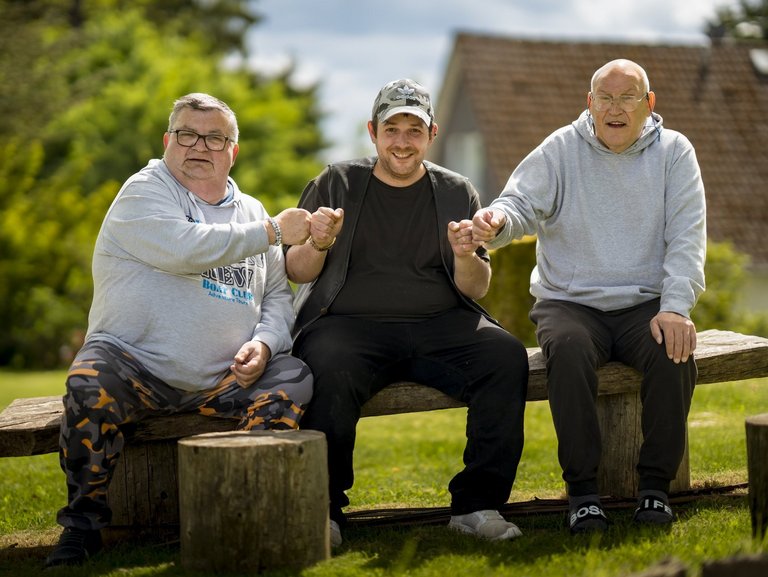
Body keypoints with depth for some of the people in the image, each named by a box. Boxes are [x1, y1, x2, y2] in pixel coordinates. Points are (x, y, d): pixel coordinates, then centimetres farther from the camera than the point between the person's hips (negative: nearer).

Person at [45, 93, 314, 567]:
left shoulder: (251, 211, 20)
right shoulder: (144, 191, 2)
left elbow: (279, 297, 20)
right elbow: (184, 248, -19)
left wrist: (264, 343, -3)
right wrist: (272, 232, -12)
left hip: (220, 381, 4)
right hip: (134, 366, -4)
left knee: (294, 379, -21)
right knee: (89, 385, -34)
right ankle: (83, 524, -15)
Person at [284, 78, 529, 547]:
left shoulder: (457, 192, 16)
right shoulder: (337, 183, 12)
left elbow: (477, 289, 11)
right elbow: (296, 273, 11)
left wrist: (466, 258, -12)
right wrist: (317, 244, -12)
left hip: (441, 325, 2)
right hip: (348, 323, -2)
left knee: (507, 356, -26)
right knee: (330, 371, -36)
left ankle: (476, 504, -17)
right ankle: (323, 510, -19)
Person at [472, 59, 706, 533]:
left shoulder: (674, 152, 4)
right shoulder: (561, 149, 3)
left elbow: (686, 238, -3)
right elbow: (522, 201, -10)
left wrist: (674, 308, -17)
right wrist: (497, 222, -36)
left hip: (645, 303, 1)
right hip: (570, 301, 0)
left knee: (674, 349, -31)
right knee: (568, 347, -34)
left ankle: (656, 485, -14)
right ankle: (583, 489, -23)